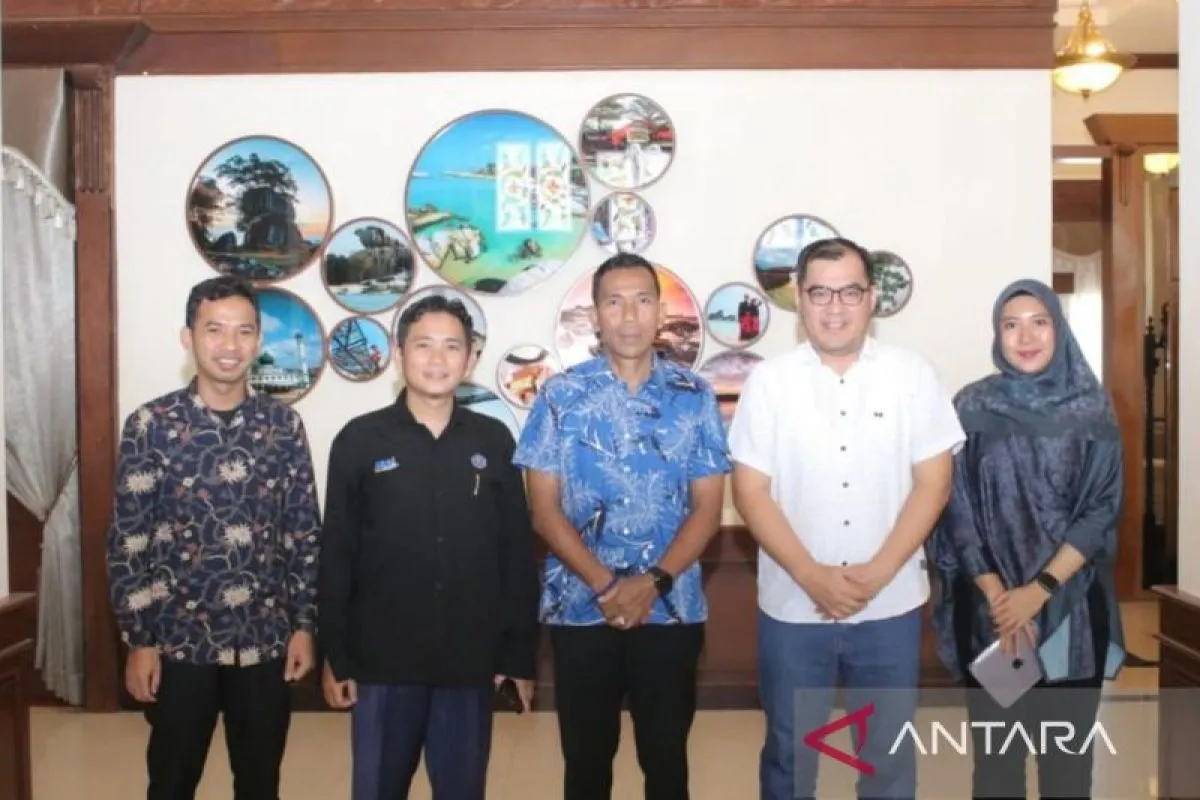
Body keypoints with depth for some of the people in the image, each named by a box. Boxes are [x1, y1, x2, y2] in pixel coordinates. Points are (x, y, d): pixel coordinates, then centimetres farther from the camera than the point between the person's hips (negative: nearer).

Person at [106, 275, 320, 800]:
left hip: (267, 641, 2)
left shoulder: (284, 425, 0)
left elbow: (305, 532, 3)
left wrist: (304, 624, 1)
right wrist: (139, 640, -7)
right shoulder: (150, 425, -6)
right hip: (179, 641, -1)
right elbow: (127, 542, -5)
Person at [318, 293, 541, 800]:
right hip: (382, 659, -1)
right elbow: (336, 558, 0)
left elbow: (518, 555, 3)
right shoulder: (359, 441, -3)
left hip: (471, 659, 1)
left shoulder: (494, 441, 1)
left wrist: (521, 654, 2)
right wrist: (334, 656, -2)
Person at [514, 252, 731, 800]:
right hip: (580, 609, 0)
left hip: (671, 609, 1)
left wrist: (653, 582, -14)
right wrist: (604, 585, -14)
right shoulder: (561, 395, -2)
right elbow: (544, 510, -4)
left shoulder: (694, 397, 0)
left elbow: (707, 508, -1)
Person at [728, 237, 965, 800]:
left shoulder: (912, 375, -2)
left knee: (888, 752, 15)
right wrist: (812, 576, -15)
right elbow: (750, 492, -5)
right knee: (788, 752, 14)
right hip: (792, 607, 0)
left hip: (890, 606, 1)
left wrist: (876, 573, -13)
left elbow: (933, 483, -3)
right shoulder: (768, 381, -3)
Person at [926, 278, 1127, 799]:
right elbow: (958, 509, -2)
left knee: (1067, 744, 8)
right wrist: (997, 594, -11)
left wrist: (1039, 590, -13)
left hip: (1072, 602, 1)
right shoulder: (972, 406, 0)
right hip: (990, 606, 0)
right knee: (995, 743, 6)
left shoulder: (1092, 407, 1)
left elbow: (1102, 508, -4)